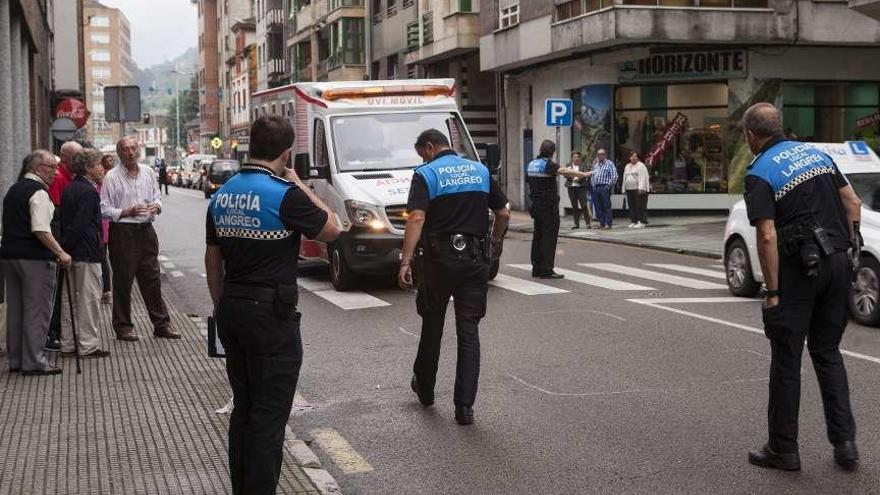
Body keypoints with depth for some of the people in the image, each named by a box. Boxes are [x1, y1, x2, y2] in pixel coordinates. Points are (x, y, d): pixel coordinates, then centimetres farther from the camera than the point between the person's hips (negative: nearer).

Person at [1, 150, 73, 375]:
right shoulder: (38, 192, -13)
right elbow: (41, 230, -22)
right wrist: (61, 253, -17)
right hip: (34, 258, -9)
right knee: (36, 310, -2)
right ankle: (34, 362, 0)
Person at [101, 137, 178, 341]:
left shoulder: (148, 172, 9)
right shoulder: (112, 177, -6)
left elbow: (157, 196, 18)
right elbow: (104, 209, -7)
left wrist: (156, 206, -5)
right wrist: (127, 212, -19)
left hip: (146, 230, 5)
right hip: (123, 232, -4)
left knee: (152, 279, 9)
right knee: (123, 281, 2)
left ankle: (161, 324, 15)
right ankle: (123, 326, 12)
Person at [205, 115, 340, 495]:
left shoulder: (222, 195, 7)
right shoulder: (285, 194, -16)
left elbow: (213, 259, 14)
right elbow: (331, 230, -4)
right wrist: (300, 185, 2)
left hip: (231, 311, 8)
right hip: (272, 315, -8)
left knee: (243, 408, 18)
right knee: (269, 416, 0)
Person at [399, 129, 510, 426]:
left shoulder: (426, 174, -5)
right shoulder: (480, 171, 9)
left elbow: (416, 218, -18)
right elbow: (503, 214, 12)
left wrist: (406, 261, -21)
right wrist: (495, 241, 28)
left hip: (439, 258, -3)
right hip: (476, 259, 3)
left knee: (432, 324, 16)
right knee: (469, 331, 3)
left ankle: (425, 388, 32)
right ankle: (464, 406, -1)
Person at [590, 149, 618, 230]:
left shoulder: (609, 164, 0)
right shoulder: (595, 165, 21)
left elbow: (614, 176, -8)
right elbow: (592, 176, 25)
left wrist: (609, 185, -11)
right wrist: (593, 185, 11)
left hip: (605, 187, -7)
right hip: (596, 188, 7)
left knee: (607, 206, -6)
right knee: (598, 207, 6)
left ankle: (608, 223, -6)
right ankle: (601, 223, 12)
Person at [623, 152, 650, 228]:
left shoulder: (641, 166, -4)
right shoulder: (627, 167, 21)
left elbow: (642, 178, -14)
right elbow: (625, 178, 24)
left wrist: (641, 188, -23)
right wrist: (624, 189, 18)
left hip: (639, 189, -7)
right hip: (629, 189, 7)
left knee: (640, 206, -9)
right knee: (632, 206, 6)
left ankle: (642, 222, -10)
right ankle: (633, 221, 11)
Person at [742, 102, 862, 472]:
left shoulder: (760, 174, -10)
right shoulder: (815, 153, 11)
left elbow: (768, 237, -17)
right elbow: (853, 202, 12)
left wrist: (773, 291, -13)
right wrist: (850, 247, 17)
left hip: (799, 269, -6)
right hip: (839, 262, 6)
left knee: (786, 359, 5)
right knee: (828, 352, 16)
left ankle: (783, 449, 12)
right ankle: (845, 442, 12)